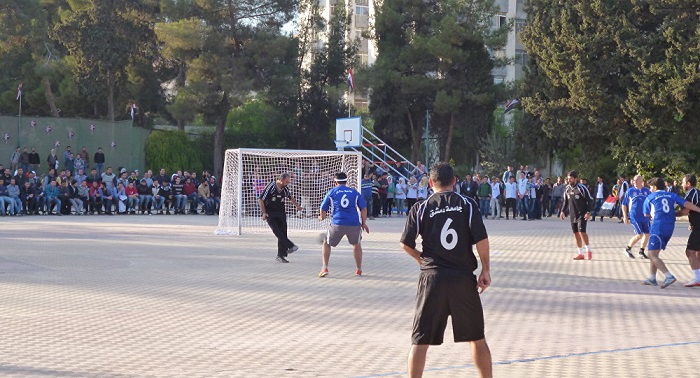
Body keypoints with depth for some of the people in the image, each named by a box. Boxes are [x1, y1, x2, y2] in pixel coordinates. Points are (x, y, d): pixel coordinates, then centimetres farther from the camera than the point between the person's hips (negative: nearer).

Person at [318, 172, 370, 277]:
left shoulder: (331, 192, 10)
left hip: (337, 224, -2)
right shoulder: (355, 192, 13)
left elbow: (323, 209, 12)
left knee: (326, 244, 18)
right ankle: (359, 270, 30)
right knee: (356, 244, 27)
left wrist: (322, 217, 33)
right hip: (354, 224, 2)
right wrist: (364, 223, 15)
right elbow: (363, 208, 8)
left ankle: (325, 268, 5)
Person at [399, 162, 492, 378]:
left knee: (420, 341, 4)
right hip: (463, 278, 0)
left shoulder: (421, 208, 1)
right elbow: (481, 240, -7)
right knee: (477, 337, 15)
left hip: (432, 278, 0)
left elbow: (406, 245, 2)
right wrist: (486, 270, 3)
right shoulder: (467, 204, 0)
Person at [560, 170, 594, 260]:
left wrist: (588, 212, -18)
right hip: (573, 215, 6)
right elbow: (565, 201, 19)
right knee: (576, 234, 7)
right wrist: (563, 211, 9)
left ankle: (588, 250, -2)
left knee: (582, 232, -16)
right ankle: (581, 254, 15)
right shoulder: (567, 189, 7)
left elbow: (590, 200, -10)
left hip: (582, 215, -6)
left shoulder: (582, 188, -12)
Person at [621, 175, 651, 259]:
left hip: (645, 217, 4)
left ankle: (641, 252, 22)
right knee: (639, 235, -13)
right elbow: (624, 204, 3)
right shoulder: (630, 191, -2)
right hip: (634, 217, -4)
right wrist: (625, 216, -2)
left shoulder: (647, 191, 4)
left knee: (647, 234, 6)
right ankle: (627, 249, 4)